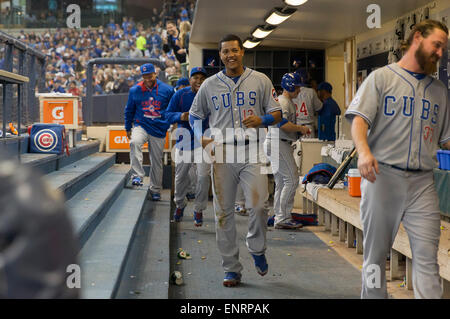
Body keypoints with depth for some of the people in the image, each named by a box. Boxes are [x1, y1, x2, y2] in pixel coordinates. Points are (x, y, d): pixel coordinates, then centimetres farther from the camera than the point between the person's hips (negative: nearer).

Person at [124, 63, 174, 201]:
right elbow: (129, 110, 12)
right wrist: (128, 128, 14)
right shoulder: (135, 90, 0)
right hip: (141, 126, 0)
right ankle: (137, 175, -31)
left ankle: (155, 189, 22)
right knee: (134, 142, -33)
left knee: (157, 161, 6)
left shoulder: (167, 90, -3)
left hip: (159, 129, 0)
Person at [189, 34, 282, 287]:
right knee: (224, 212, 3)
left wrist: (262, 120, -13)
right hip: (222, 154, 2)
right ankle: (232, 269, 13)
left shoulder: (260, 80, 7)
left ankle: (257, 249, 16)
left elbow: (277, 113, 9)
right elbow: (195, 115, 19)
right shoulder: (210, 85, 10)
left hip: (252, 153, -1)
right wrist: (201, 138, 0)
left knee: (258, 205, -15)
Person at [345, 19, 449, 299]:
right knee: (376, 252, 6)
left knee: (427, 255, -5)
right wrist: (364, 151, -25)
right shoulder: (381, 77, 5)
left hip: (422, 181, 3)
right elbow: (359, 119, -7)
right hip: (382, 175, -3)